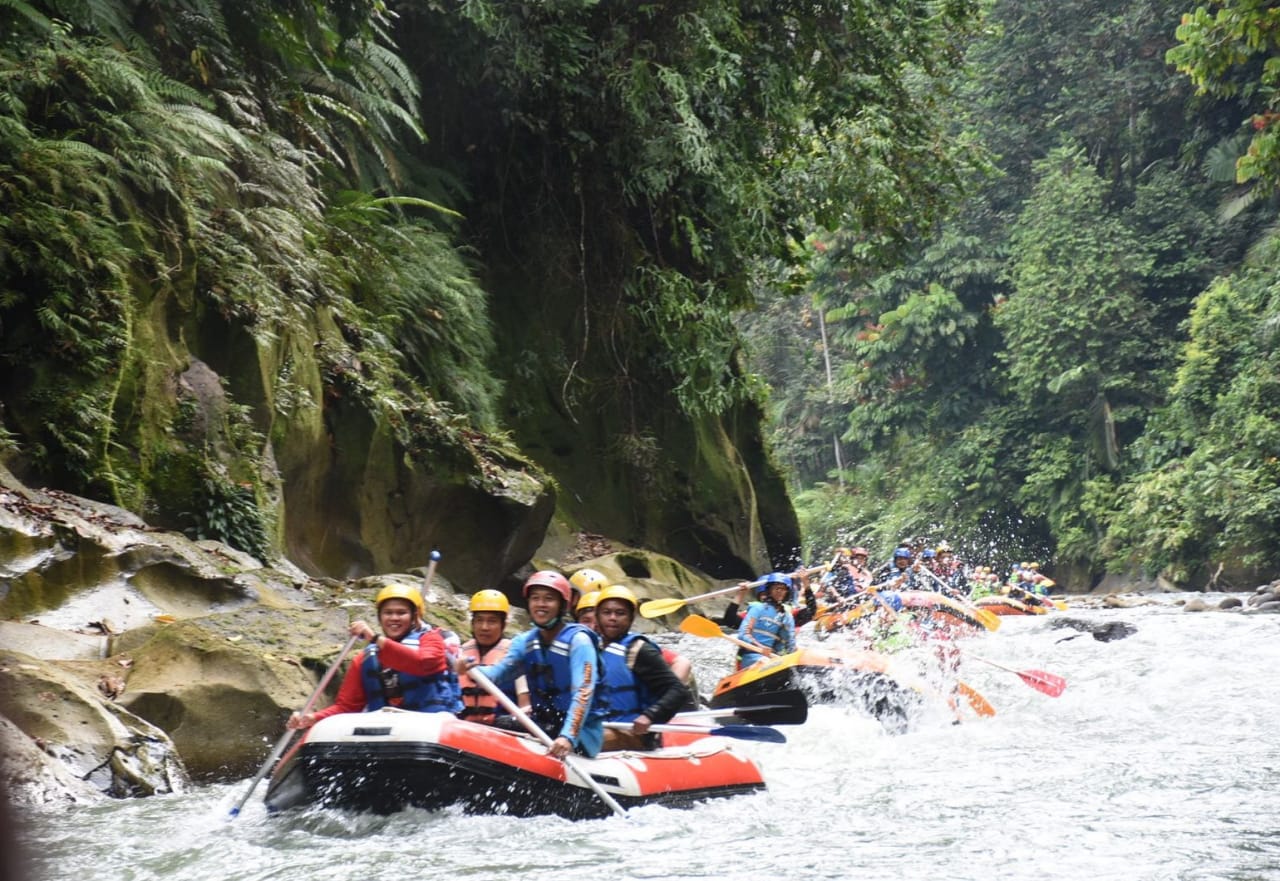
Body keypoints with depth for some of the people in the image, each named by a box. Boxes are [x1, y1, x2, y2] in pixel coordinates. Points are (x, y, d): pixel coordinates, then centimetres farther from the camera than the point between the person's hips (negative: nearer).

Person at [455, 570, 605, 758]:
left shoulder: (578, 640, -10)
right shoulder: (525, 642, 9)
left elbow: (583, 694, -22)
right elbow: (499, 672, -8)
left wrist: (568, 737, -36)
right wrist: (473, 670, -31)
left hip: (582, 729, -6)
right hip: (542, 727, 6)